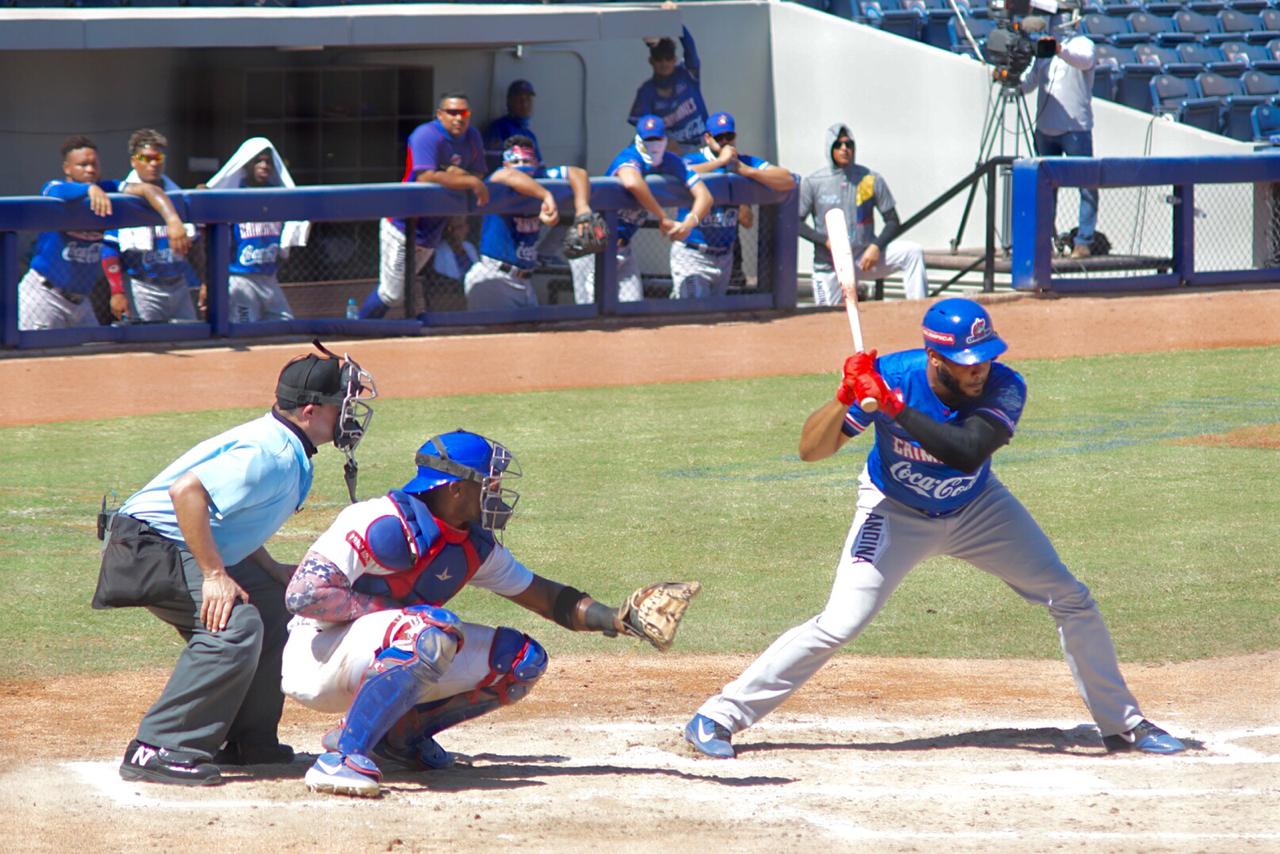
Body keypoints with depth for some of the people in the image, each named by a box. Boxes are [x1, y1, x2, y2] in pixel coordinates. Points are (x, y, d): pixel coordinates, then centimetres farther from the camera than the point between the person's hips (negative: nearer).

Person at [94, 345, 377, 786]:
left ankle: (250, 739, 22)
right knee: (237, 623, -26)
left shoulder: (286, 451, 11)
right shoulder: (271, 453, -22)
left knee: (274, 605, 17)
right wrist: (214, 575, -30)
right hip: (150, 546, -11)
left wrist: (273, 570, 10)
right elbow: (187, 491, -33)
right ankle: (158, 750, -27)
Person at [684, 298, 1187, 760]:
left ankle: (1122, 724, 20)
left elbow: (967, 452, -45)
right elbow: (810, 450, -27)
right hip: (895, 513, -3)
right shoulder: (889, 375, -28)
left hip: (976, 510, 3)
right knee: (839, 624, -16)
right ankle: (720, 717, -6)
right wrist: (845, 399, -44)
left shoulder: (1004, 388, -27)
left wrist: (892, 405, -49)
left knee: (1071, 601, 1)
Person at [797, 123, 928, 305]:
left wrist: (876, 246, -16)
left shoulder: (871, 179, 0)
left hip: (865, 257, 0)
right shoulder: (813, 183, -3)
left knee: (913, 252, -22)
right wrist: (826, 241, -15)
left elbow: (892, 221, 2)